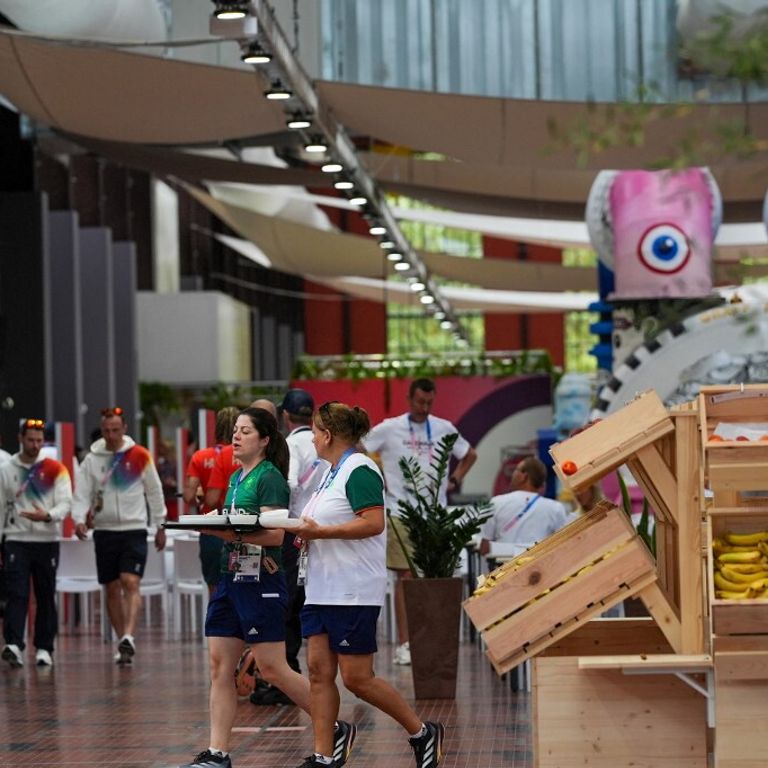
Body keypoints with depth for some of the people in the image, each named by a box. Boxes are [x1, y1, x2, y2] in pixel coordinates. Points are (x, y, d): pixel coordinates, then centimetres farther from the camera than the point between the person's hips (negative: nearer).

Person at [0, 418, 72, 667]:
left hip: (47, 541, 0)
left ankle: (44, 648, 14)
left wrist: (47, 515, -26)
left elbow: (65, 502, -5)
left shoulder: (55, 469, 3)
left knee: (46, 597, 6)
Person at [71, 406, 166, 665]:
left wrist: (160, 525, 10)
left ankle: (128, 636, -28)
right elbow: (81, 495, 1)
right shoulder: (92, 460, 4)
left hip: (134, 530, -2)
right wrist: (79, 519, -18)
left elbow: (154, 491, 8)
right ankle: (123, 643, 13)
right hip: (105, 531, 2)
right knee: (112, 590, 5)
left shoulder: (140, 456, 1)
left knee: (131, 584, -17)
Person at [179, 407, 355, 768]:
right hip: (231, 578, 9)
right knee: (220, 666, 4)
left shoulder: (269, 477, -11)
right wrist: (215, 524, 5)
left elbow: (275, 533, -20)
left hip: (261, 582, -9)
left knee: (273, 670, -4)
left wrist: (233, 533, -29)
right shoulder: (236, 478, 15)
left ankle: (337, 730, 9)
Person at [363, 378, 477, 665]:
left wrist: (453, 481, 10)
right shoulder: (389, 429, 0)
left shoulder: (444, 429, 7)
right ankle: (404, 644, -2)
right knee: (406, 576, -4)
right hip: (401, 512, -3)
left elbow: (469, 455, 22)